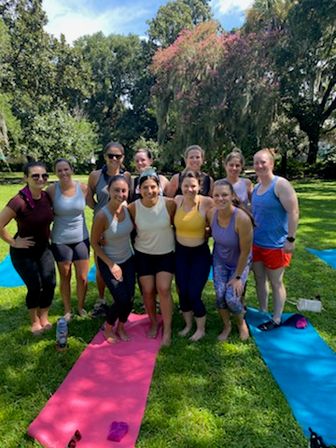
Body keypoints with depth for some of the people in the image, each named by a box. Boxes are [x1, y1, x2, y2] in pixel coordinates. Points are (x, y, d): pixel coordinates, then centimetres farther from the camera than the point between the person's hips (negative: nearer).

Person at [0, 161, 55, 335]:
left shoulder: (47, 197, -7)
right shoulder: (18, 202, -26)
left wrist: (48, 233, 6)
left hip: (43, 248, 5)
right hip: (23, 252, -5)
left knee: (49, 284, 2)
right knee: (35, 287, 0)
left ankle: (44, 317, 27)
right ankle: (35, 320, 28)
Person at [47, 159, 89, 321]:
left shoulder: (83, 188, -8)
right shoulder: (52, 190, -11)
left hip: (81, 238, 1)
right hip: (60, 241, -1)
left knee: (82, 277, 9)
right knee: (65, 278, 13)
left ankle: (81, 307, 33)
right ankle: (67, 310, 33)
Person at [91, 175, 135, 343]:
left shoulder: (128, 208, -12)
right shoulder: (102, 215, -25)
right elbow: (94, 243, -15)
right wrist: (111, 264, -15)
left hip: (128, 260, 4)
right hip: (108, 263, -4)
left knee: (130, 298, 4)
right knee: (122, 300, -6)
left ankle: (121, 327, 33)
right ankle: (108, 328, 25)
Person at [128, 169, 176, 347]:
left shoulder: (169, 204, -19)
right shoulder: (133, 208, -17)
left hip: (166, 253, -1)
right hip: (143, 254, 1)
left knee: (163, 289, -8)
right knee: (148, 291, 6)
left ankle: (167, 329, 10)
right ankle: (154, 322, 32)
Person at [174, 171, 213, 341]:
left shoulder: (207, 203, -18)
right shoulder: (177, 201, -7)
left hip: (200, 253, -4)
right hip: (180, 252, 4)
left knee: (194, 294, 0)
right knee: (182, 292, 11)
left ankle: (201, 329, 27)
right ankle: (188, 325, 37)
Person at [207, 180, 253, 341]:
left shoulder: (242, 218, -32)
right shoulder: (211, 214, -20)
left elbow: (245, 251, -22)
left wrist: (238, 276, -15)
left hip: (240, 261, -3)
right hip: (220, 259, 3)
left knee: (232, 297, -11)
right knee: (220, 295, -5)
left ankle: (241, 323, 24)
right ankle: (227, 326, 25)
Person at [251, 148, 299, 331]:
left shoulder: (281, 184, -15)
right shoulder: (256, 187, 7)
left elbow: (293, 212, -19)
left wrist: (290, 239, -21)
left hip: (276, 245, -7)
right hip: (256, 243, 7)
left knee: (276, 282, 7)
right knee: (259, 279, 16)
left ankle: (276, 319, 23)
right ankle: (262, 314, 33)